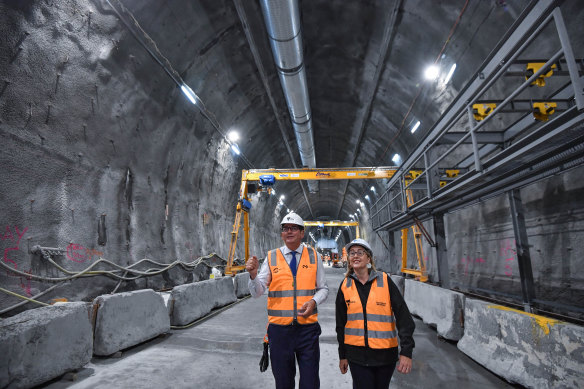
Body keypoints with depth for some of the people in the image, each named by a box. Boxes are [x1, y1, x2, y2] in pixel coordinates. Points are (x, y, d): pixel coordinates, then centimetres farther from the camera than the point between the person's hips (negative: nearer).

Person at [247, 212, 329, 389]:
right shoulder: (271, 258, 0)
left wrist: (314, 301, -12)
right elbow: (257, 292, -2)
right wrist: (253, 274, -22)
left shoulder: (314, 256, 3)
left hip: (307, 328, 0)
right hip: (279, 328, 0)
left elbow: (323, 288, 9)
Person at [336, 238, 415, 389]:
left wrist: (406, 351, -12)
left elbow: (404, 317, -6)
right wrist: (342, 355, 10)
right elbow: (341, 324, 7)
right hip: (357, 354, 1)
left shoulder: (385, 281, -6)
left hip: (385, 353, 0)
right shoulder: (345, 286, 0)